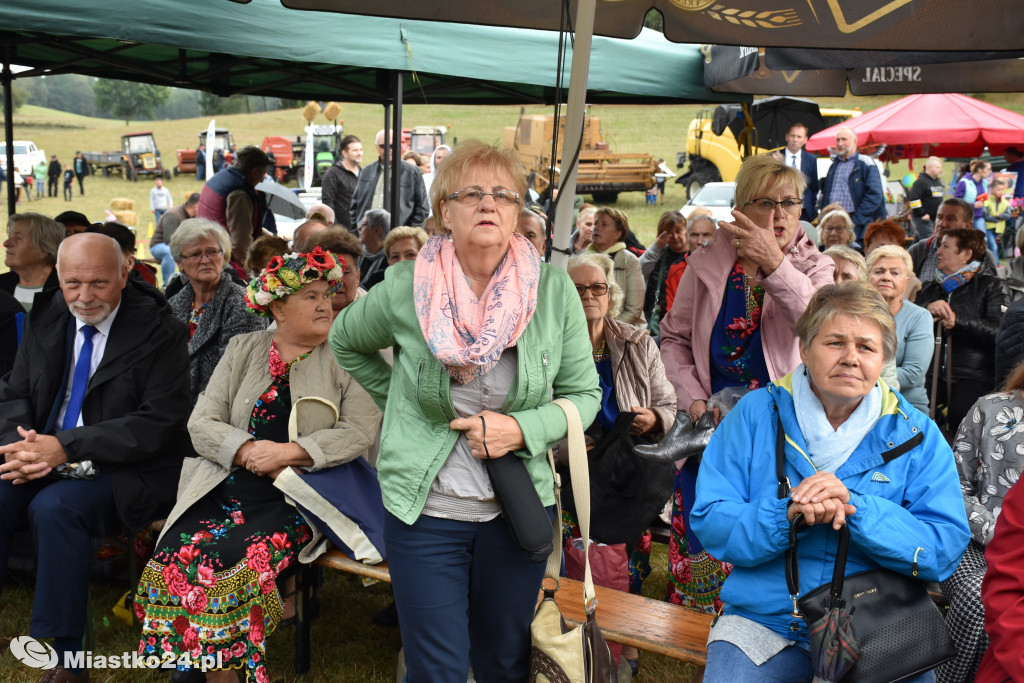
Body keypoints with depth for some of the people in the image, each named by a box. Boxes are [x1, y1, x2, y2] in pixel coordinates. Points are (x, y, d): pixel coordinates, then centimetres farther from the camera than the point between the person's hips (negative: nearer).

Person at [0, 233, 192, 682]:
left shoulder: (158, 331, -8)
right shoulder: (46, 318, 9)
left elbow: (160, 423, -14)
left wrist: (66, 446, -22)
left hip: (123, 472, -5)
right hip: (45, 459, 5)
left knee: (55, 508, -32)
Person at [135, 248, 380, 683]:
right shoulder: (243, 349, 14)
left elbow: (360, 431, -6)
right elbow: (202, 423, 8)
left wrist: (287, 453, -15)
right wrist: (249, 451, -11)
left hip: (293, 499, -3)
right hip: (225, 487, 3)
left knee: (240, 563, -29)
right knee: (175, 556, -24)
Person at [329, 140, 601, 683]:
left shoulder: (553, 289, -7)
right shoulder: (404, 289, -8)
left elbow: (584, 394, 1)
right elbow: (345, 341, 13)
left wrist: (522, 429, -16)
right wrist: (403, 402, 6)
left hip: (519, 510, 2)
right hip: (424, 510, -1)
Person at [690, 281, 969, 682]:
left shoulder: (916, 436, 3)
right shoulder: (755, 415, 1)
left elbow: (945, 550, -7)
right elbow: (709, 524, -5)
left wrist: (855, 507, -21)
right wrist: (785, 513, -22)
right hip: (765, 623, -1)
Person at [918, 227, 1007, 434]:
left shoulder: (990, 286, 8)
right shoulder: (933, 288, 24)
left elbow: (998, 331, -8)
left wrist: (958, 321, -12)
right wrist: (927, 309, -5)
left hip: (975, 375, -4)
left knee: (961, 415, -32)